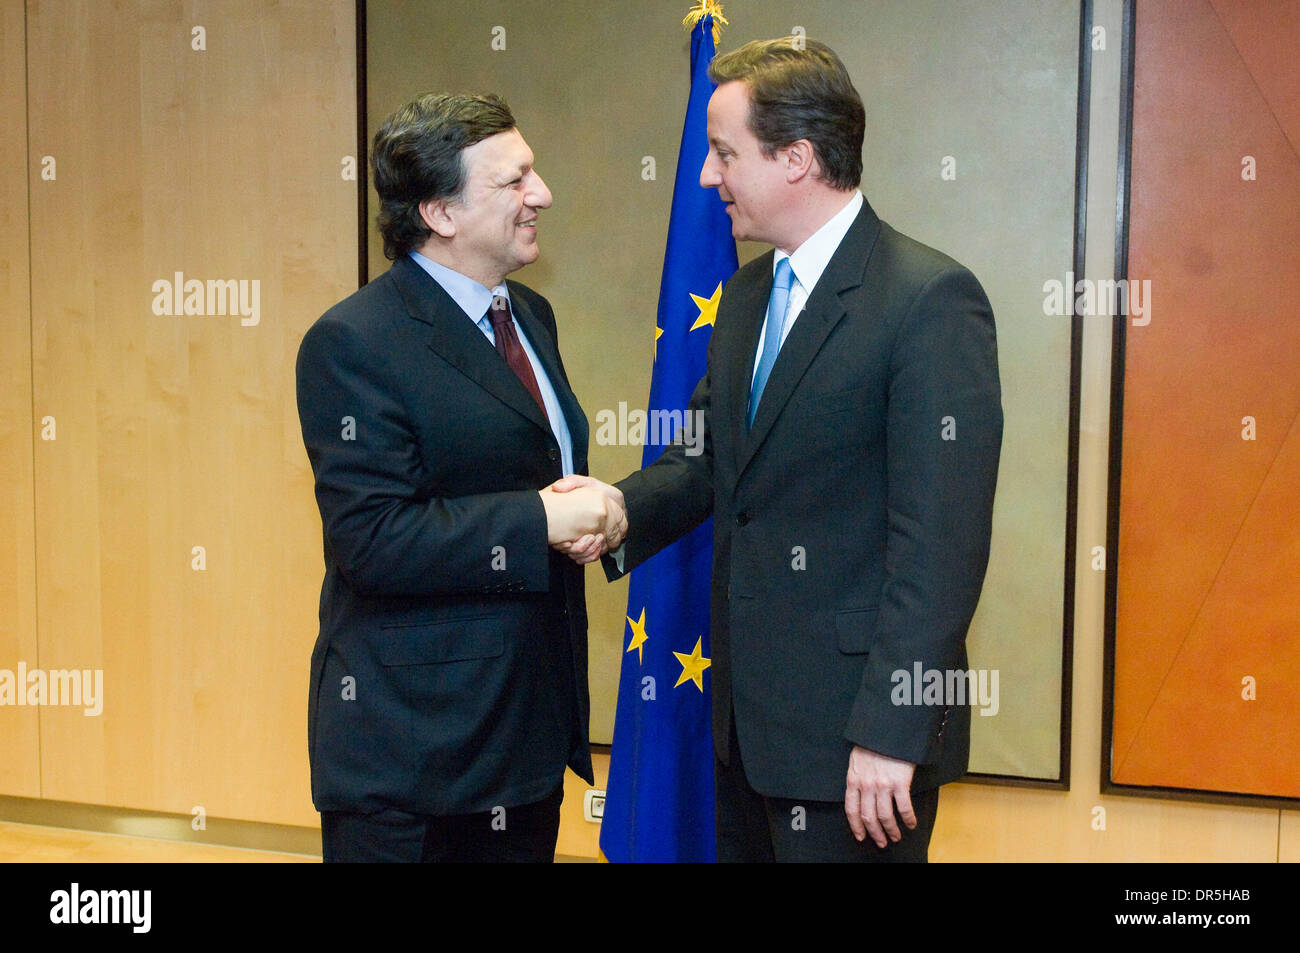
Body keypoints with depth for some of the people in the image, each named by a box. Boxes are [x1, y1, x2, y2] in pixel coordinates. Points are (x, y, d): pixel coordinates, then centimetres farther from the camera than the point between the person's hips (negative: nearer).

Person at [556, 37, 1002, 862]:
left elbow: (940, 540, -20)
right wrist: (623, 508, -5)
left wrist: (890, 732, -21)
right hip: (749, 716, 8)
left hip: (852, 733, -8)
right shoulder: (748, 295, 12)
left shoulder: (931, 299, -16)